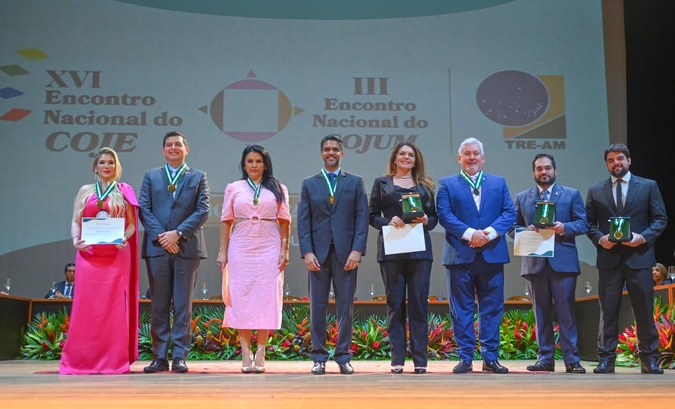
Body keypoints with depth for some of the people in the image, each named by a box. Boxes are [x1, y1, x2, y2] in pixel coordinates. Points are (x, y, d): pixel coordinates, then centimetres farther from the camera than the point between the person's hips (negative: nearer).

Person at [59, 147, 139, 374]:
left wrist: (124, 238, -13)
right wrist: (76, 240, -9)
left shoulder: (124, 191, 10)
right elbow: (75, 222, 10)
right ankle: (83, 360, 4)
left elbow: (132, 223, 7)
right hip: (89, 255, 1)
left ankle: (115, 360, 2)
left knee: (115, 306, -2)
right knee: (86, 305, -2)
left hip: (117, 255, -1)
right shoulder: (85, 191, 14)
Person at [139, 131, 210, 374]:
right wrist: (161, 236, -8)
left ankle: (179, 356, 4)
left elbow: (203, 211, 0)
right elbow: (144, 209, 5)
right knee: (159, 305, 3)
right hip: (157, 247, 1)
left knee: (183, 305, 1)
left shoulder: (198, 177, 10)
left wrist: (178, 233, -11)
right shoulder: (151, 176, 15)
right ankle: (160, 357, 8)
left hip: (187, 247, -1)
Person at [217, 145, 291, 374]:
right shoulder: (234, 189, 10)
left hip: (269, 249, 0)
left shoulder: (277, 189, 9)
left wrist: (284, 250, -2)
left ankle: (260, 354, 3)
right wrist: (223, 252, 2)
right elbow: (226, 222, 8)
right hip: (241, 249, 1)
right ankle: (246, 354, 4)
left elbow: (284, 222, 5)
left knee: (266, 298, -3)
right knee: (242, 298, -2)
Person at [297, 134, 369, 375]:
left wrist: (357, 250, -8)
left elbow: (362, 218, 3)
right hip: (318, 254, 1)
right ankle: (319, 358, 10)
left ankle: (343, 357, 10)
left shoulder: (355, 182, 9)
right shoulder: (309, 184, 11)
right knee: (317, 306, 3)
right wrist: (307, 252, -7)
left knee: (345, 306, 1)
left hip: (345, 253, 0)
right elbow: (303, 221, 5)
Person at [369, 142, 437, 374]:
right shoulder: (382, 184, 11)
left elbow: (434, 217, 14)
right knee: (394, 303, 1)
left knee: (419, 303, -1)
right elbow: (372, 215, 7)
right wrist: (388, 222, -12)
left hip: (419, 249, 1)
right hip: (391, 249, -1)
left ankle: (420, 359, 4)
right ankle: (397, 359, 6)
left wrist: (426, 220, -7)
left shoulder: (425, 185, 15)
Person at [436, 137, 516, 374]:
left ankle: (490, 358, 12)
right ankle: (465, 358, 8)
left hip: (492, 254, 2)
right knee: (461, 309, 1)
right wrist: (470, 234, -16)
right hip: (460, 255, -2)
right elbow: (444, 215, -4)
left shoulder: (499, 183, 15)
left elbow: (510, 213, 5)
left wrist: (490, 232, -12)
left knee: (492, 308, 4)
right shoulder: (447, 184, 9)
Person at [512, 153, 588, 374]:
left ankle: (572, 359, 1)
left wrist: (564, 228, -14)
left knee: (566, 311, -3)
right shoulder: (522, 197, 14)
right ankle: (545, 358, 11)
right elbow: (514, 227, 12)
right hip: (534, 262, 2)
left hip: (563, 261, -2)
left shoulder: (572, 194, 10)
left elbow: (583, 224, 5)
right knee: (541, 313, 6)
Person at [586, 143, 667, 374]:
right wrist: (599, 238, -9)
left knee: (645, 311, 3)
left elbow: (660, 219, 5)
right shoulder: (595, 191, 10)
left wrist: (644, 237, -11)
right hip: (609, 259, 1)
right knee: (608, 311, 2)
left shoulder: (649, 186, 7)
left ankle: (649, 359, 13)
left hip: (639, 257, -1)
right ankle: (606, 359, 8)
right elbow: (589, 223, 10)